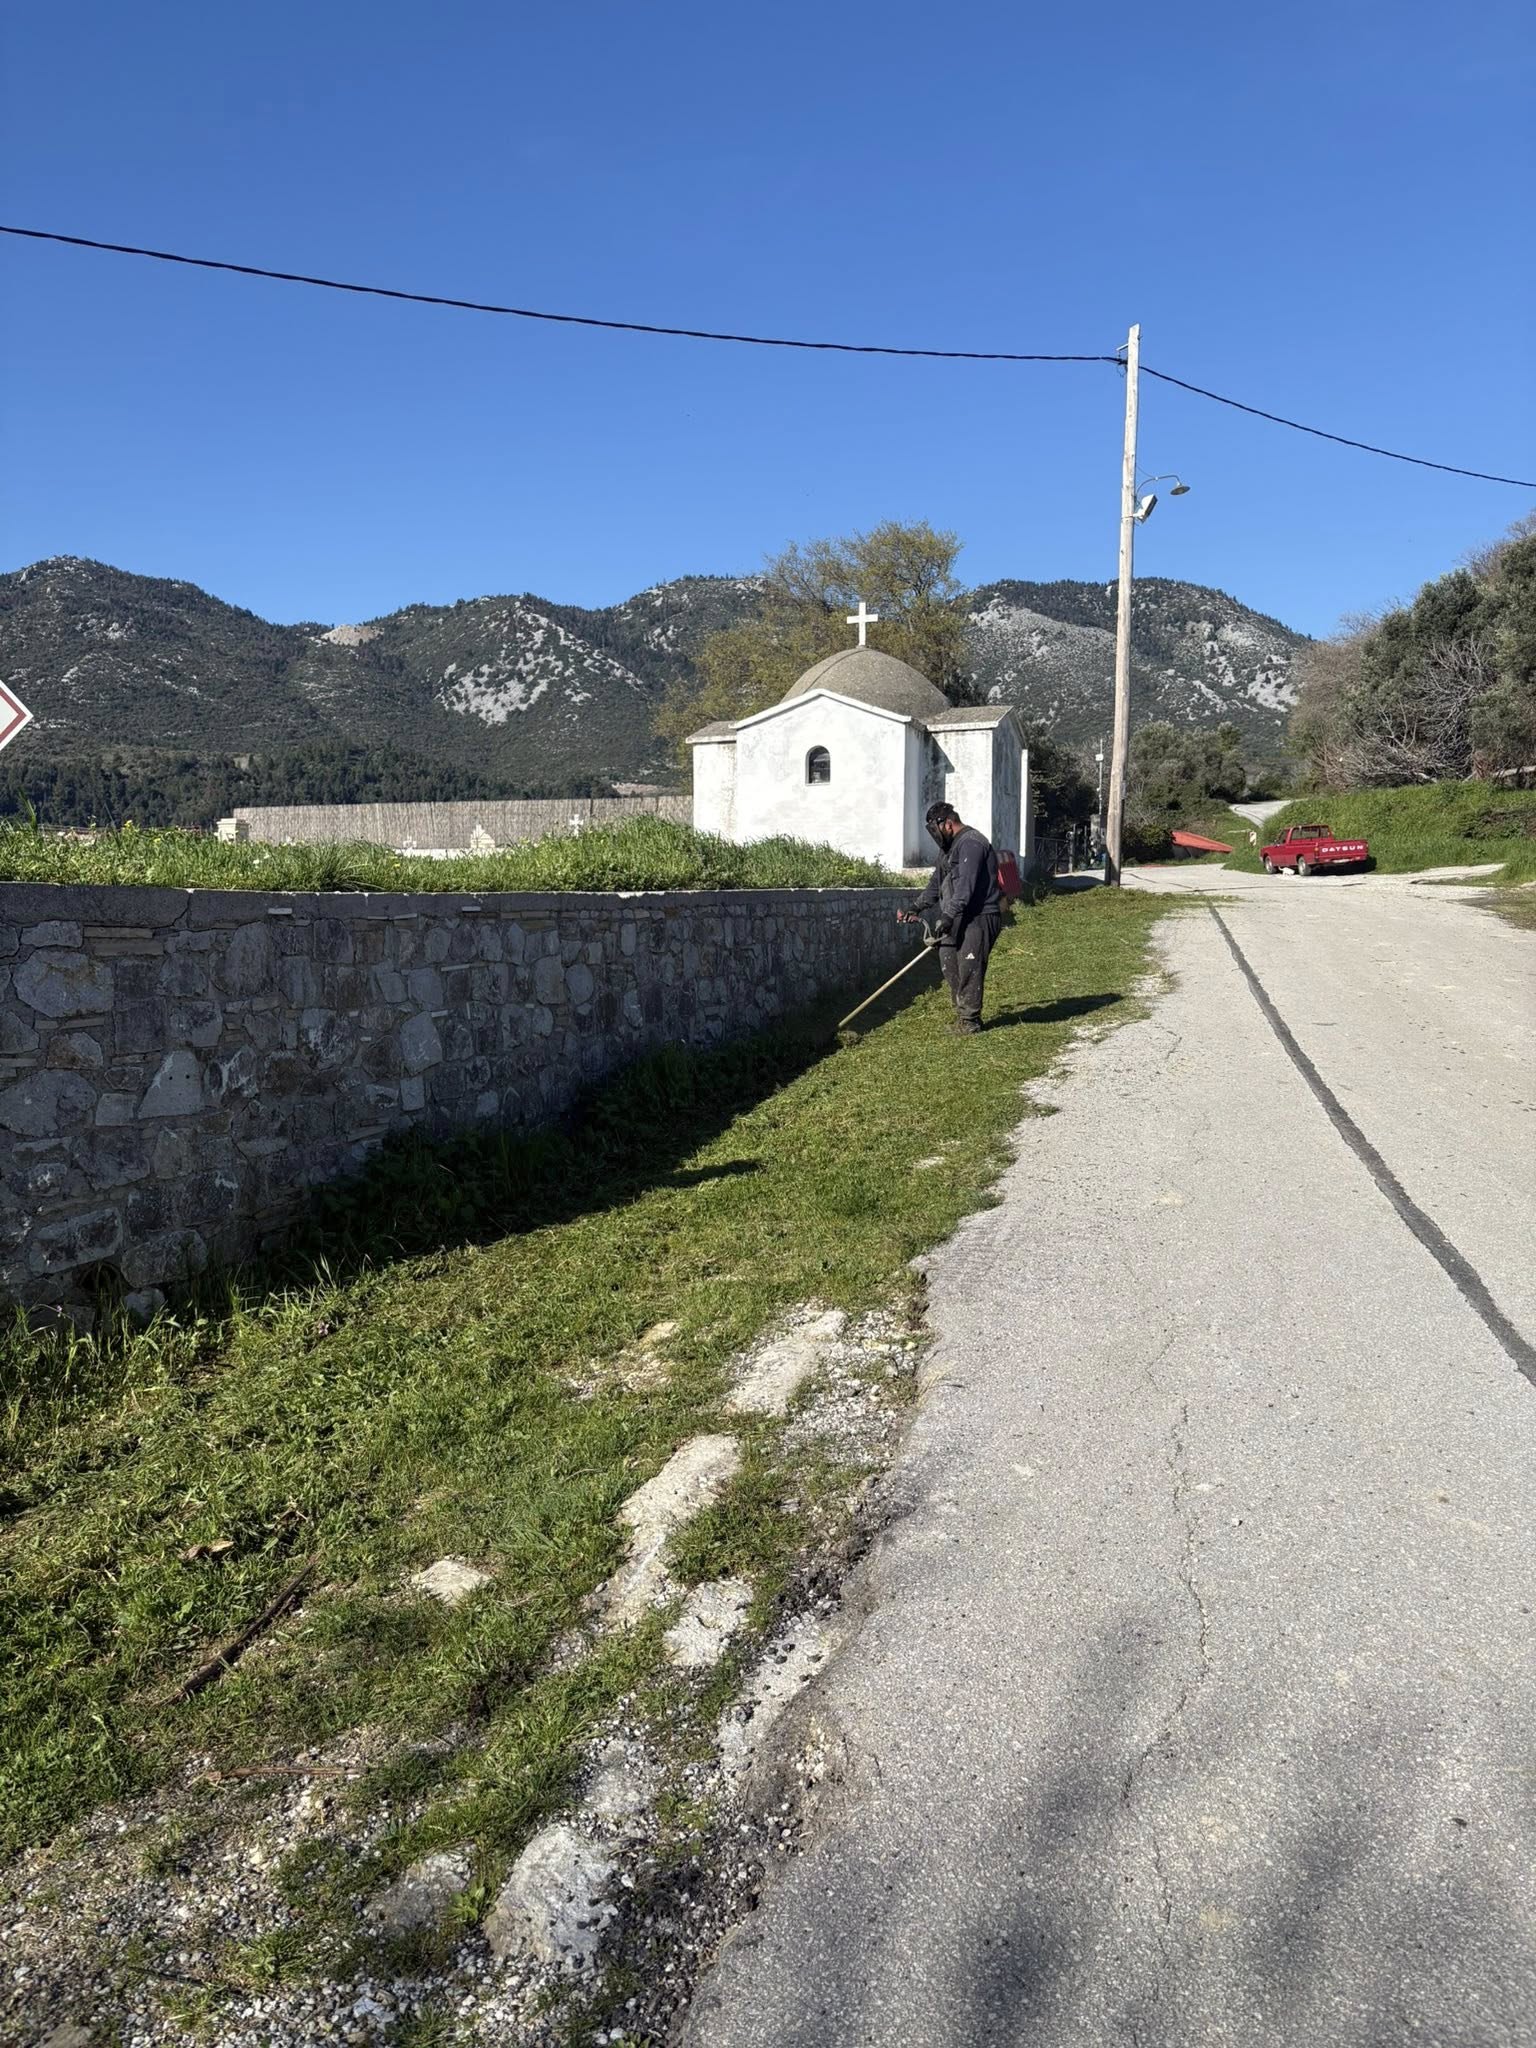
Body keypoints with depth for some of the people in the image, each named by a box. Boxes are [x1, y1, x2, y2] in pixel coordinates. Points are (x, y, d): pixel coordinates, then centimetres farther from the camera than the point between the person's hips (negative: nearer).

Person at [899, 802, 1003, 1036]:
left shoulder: (971, 843, -14)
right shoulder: (949, 847, 20)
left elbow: (966, 886, -24)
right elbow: (936, 883, 24)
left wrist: (948, 916, -30)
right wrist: (917, 908, 13)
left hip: (979, 919, -10)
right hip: (958, 919, 10)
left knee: (968, 968, -10)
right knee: (949, 963, 9)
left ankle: (969, 1021, -3)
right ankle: (963, 1015, 18)